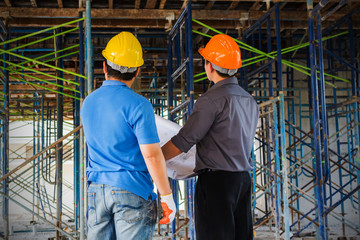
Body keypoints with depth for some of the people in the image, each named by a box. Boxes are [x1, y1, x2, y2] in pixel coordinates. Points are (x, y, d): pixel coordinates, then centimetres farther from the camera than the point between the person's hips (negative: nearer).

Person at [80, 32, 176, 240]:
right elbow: (152, 155, -16)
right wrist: (167, 197, -9)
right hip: (132, 192, -5)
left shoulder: (88, 103, 7)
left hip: (96, 191, 6)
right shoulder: (138, 105, -14)